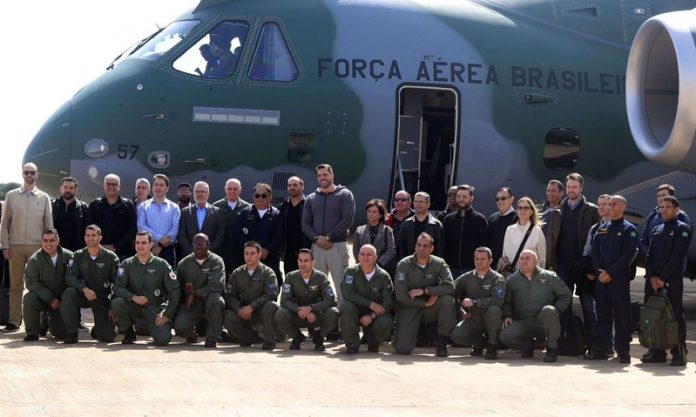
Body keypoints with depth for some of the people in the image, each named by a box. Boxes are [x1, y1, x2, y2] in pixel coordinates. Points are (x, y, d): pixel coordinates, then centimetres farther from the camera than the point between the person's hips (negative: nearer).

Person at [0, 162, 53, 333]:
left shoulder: (44, 198, 7)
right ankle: (14, 321, 4)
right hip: (15, 246, 1)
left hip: (37, 246, 0)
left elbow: (49, 224, 7)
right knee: (15, 285, 2)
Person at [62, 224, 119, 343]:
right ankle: (72, 332, -17)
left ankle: (98, 329, 28)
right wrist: (84, 289, -31)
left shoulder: (111, 257, -6)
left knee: (108, 336, -13)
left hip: (102, 299, -1)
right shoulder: (78, 255, -1)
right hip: (83, 295, 1)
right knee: (69, 292, -33)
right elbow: (69, 277, -13)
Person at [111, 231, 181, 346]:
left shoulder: (161, 264, -4)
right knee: (116, 303, -30)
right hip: (133, 305, 2)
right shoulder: (127, 264, 0)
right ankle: (129, 333, -4)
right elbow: (118, 288, -7)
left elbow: (175, 290, -5)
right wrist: (133, 297, -25)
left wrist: (167, 315, -10)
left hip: (154, 307, -2)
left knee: (163, 339, -22)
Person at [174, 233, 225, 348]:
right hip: (189, 303, 1)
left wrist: (195, 294, -20)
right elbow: (176, 288, 14)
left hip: (208, 301, -1)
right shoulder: (183, 264, 6)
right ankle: (191, 334, 14)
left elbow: (218, 285, -18)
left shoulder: (216, 261, -4)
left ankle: (211, 339, -23)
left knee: (215, 298, -38)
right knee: (180, 327, -28)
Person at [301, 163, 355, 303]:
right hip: (317, 247, 4)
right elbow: (305, 224, 11)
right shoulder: (311, 198, 15)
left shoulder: (344, 195, 3)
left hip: (337, 246, -4)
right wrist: (316, 238, -8)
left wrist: (329, 238, -12)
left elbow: (348, 220, -7)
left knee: (341, 284, -8)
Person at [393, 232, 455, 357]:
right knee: (402, 349, -19)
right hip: (409, 308, -1)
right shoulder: (404, 265, -10)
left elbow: (450, 287, -20)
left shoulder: (439, 264, -6)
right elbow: (401, 295, -15)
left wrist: (424, 290, -25)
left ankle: (442, 342, -13)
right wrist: (426, 303, -16)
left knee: (447, 299, -30)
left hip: (431, 309, 2)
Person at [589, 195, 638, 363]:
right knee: (602, 313, 7)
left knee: (622, 314, -4)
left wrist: (610, 272, -14)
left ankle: (623, 351, -2)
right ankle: (601, 349, 12)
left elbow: (628, 255, -9)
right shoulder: (602, 229, 16)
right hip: (601, 278, 5)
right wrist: (599, 271, -5)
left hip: (620, 278, -5)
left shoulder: (629, 229, 0)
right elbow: (594, 251, 12)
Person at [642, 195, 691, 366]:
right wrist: (652, 277, -5)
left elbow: (677, 256, -10)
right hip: (653, 280, 6)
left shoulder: (682, 229, 0)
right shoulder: (656, 230, 18)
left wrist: (663, 278, -14)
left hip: (672, 281, -6)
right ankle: (657, 352, 10)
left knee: (676, 315, -5)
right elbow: (649, 255, 11)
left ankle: (679, 353, -2)